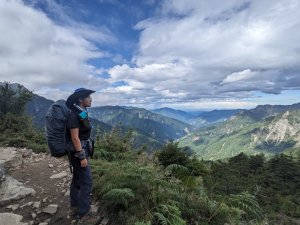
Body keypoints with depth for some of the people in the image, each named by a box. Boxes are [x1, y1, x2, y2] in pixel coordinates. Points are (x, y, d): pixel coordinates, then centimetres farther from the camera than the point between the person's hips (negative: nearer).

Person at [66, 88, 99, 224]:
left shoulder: (81, 113, 9)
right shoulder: (74, 115, -21)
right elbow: (74, 137, -23)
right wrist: (82, 157, -22)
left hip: (80, 151, 10)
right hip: (79, 153, -10)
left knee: (77, 179, 18)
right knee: (86, 182, -2)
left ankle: (74, 207, 34)